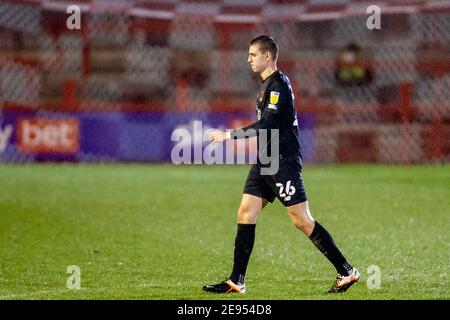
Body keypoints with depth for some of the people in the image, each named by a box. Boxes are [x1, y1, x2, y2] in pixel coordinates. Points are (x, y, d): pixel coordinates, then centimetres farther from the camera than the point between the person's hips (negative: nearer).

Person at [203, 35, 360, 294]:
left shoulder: (278, 85, -15)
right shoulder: (269, 84, 16)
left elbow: (265, 126, -24)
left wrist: (229, 135, -21)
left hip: (283, 162, -10)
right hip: (266, 162, 10)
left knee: (302, 221, -7)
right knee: (245, 214, 3)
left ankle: (347, 272, 0)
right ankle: (236, 282, 4)